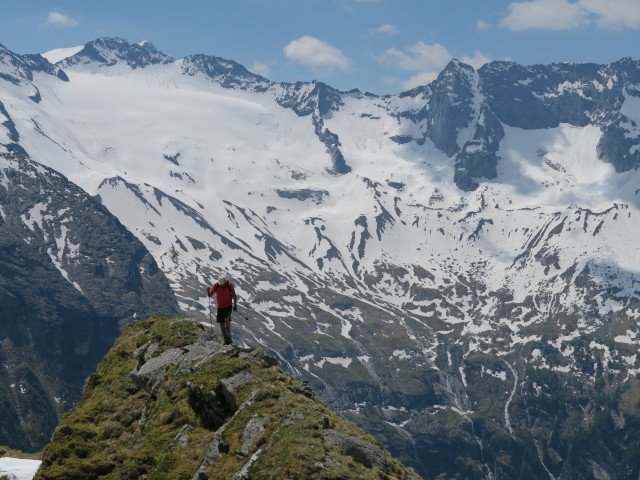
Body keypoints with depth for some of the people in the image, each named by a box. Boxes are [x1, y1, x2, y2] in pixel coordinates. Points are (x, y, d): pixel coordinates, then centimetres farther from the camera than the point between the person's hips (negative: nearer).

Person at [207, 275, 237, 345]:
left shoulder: (230, 285, -11)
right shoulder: (216, 285, -10)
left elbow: (234, 295, -1)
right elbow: (210, 295, -5)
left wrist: (235, 305, -6)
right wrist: (208, 291, -27)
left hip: (228, 306, -3)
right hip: (220, 307, 3)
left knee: (226, 319, -24)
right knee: (222, 323, 3)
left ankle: (228, 336, -16)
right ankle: (226, 340, 11)